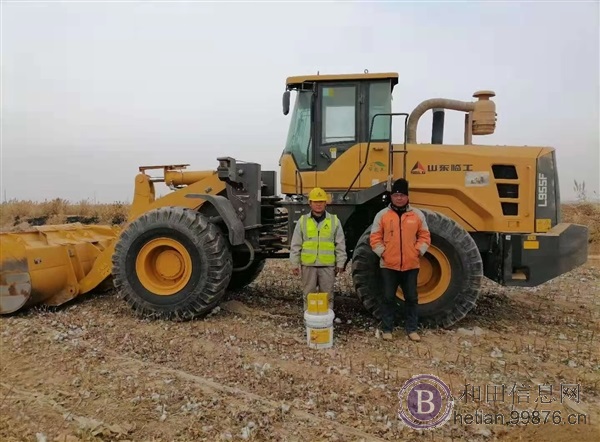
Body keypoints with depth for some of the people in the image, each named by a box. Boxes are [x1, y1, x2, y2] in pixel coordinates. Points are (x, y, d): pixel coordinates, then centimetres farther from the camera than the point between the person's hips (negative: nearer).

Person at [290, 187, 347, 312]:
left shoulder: (334, 220, 2)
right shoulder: (302, 221, 3)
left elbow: (340, 245, 4)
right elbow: (295, 245, 5)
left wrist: (340, 263, 2)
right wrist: (295, 264, 2)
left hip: (327, 265, 0)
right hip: (308, 265, 1)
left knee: (327, 295, 8)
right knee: (309, 295, 9)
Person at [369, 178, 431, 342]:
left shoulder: (417, 215, 3)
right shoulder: (382, 215, -1)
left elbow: (424, 236, 8)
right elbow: (375, 238, 0)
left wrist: (418, 251, -4)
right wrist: (382, 253, -9)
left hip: (411, 265, 2)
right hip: (388, 265, -2)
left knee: (411, 298, 10)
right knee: (388, 298, 5)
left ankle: (411, 329, 23)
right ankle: (387, 329, 17)